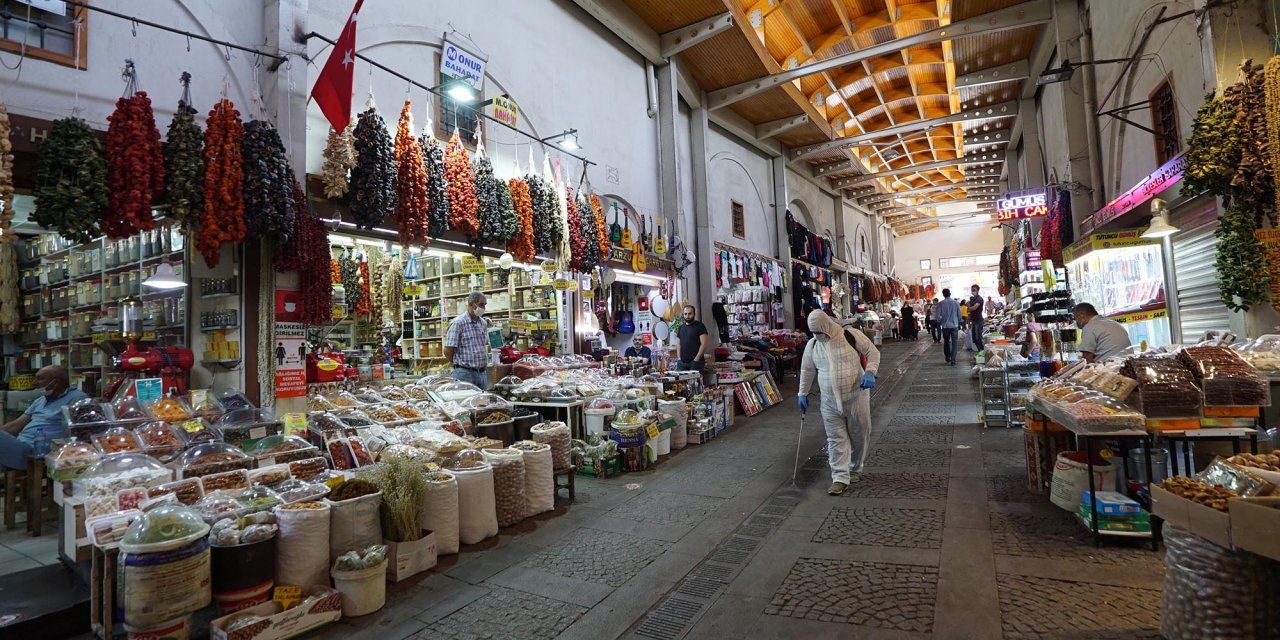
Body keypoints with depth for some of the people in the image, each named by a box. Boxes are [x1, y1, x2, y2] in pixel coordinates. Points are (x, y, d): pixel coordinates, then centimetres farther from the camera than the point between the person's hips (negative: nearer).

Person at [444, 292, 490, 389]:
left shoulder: (482, 323, 13)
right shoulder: (458, 323, -9)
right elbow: (448, 351, -9)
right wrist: (459, 364, 4)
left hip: (482, 373, 7)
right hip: (465, 373, -7)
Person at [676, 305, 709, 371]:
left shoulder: (700, 326, -3)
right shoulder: (681, 327, 15)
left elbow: (703, 344, -10)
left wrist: (696, 359, -15)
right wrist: (679, 358, 7)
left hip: (695, 363, -5)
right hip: (682, 363, 5)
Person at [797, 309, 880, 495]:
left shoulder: (851, 336, -11)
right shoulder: (812, 345, 1)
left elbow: (873, 352, -2)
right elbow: (807, 370, 13)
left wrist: (870, 372, -18)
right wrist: (803, 393, 14)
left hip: (856, 397, -2)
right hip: (830, 402, 2)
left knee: (859, 435, 11)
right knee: (836, 439, 0)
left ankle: (855, 469, 33)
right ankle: (840, 478, 5)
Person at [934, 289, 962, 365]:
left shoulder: (940, 304, -7)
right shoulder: (956, 303, -3)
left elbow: (938, 316, -5)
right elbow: (960, 314, 2)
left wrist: (939, 324, 12)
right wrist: (959, 323, 18)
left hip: (945, 325, 0)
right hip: (954, 325, 0)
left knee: (946, 342, 15)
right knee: (954, 343, 3)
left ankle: (948, 358, 22)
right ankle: (953, 359, -3)